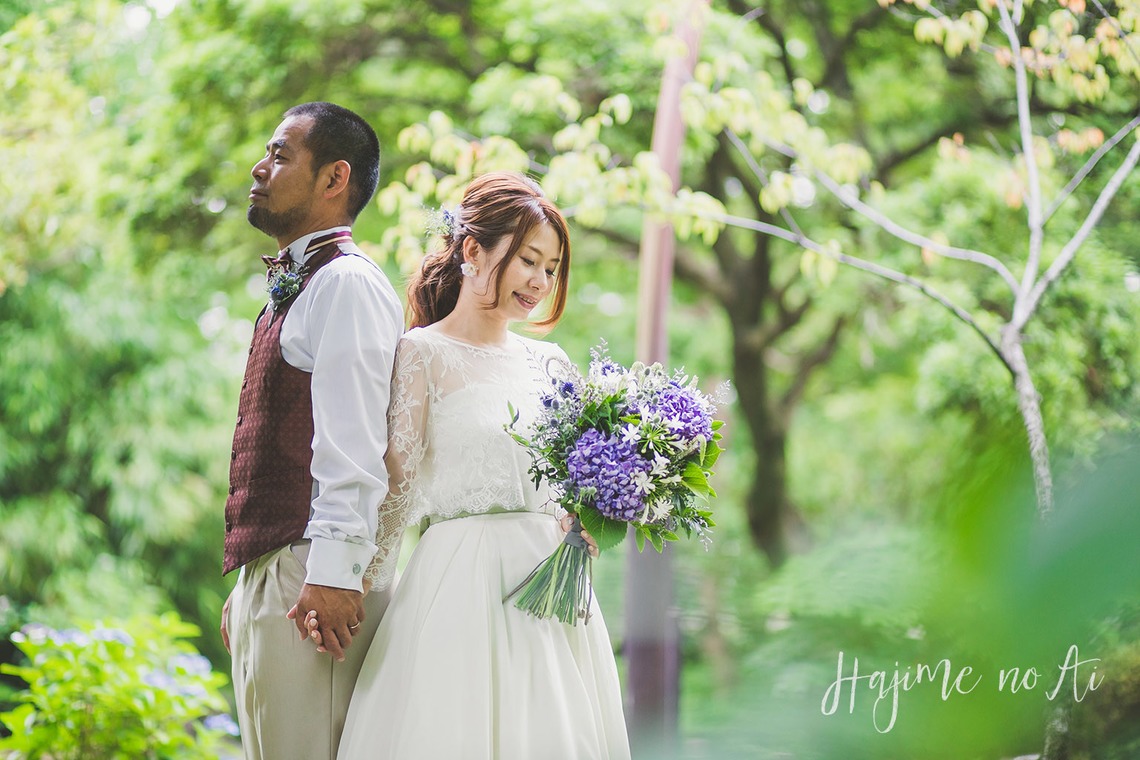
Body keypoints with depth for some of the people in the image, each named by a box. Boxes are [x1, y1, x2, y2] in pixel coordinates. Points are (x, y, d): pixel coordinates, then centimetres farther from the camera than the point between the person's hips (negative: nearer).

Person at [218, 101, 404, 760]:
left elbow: (352, 444, -18)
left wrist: (333, 572, -24)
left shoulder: (346, 282, -8)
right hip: (267, 572, 10)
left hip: (313, 578, -10)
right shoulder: (292, 289, 22)